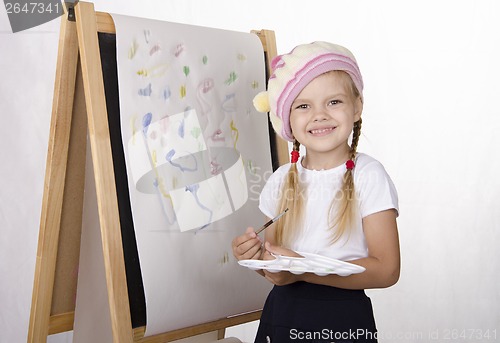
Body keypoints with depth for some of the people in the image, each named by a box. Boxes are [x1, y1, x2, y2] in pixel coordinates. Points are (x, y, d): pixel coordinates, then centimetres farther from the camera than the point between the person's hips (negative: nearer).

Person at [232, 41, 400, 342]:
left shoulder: (368, 176, -11)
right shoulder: (283, 180, 2)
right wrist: (256, 255, -12)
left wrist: (304, 270, -23)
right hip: (281, 317, 4)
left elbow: (386, 269, -16)